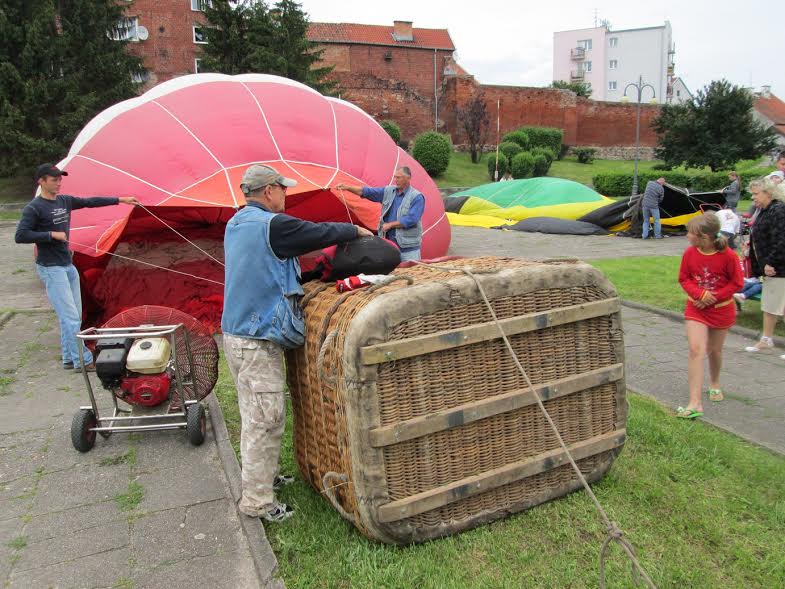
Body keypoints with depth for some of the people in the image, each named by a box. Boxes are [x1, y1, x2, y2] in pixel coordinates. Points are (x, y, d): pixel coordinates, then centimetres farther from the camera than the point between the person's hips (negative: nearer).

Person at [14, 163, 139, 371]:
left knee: (74, 316, 11)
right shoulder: (34, 208, -11)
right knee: (70, 317, -10)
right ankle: (82, 361, -7)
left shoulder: (65, 201, 10)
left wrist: (120, 200, 19)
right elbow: (20, 235, -18)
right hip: (51, 269, -8)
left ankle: (69, 358, 19)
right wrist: (52, 234, -19)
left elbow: (91, 202, 19)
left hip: (68, 266, 8)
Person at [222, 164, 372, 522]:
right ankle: (257, 501, 8)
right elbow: (321, 233, -11)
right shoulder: (272, 225, -18)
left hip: (235, 333, 10)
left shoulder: (236, 224, 12)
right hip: (258, 341, -10)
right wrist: (356, 230, 7)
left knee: (252, 415, 20)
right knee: (266, 420, -2)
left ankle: (261, 476, 35)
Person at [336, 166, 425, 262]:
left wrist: (390, 224, -14)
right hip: (389, 243, 6)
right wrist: (347, 188, -6)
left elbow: (411, 219, -19)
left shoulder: (417, 197, -10)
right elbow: (366, 192, 6)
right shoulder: (388, 191, 8)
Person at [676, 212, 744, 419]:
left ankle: (714, 384, 46)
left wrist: (713, 297, -18)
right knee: (696, 350, -13)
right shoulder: (689, 253, -9)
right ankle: (695, 403, -15)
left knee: (715, 350, 15)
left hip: (722, 309, -1)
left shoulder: (728, 255, -17)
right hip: (696, 309, 1)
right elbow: (684, 279, 0)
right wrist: (700, 293, -17)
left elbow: (737, 283, -9)